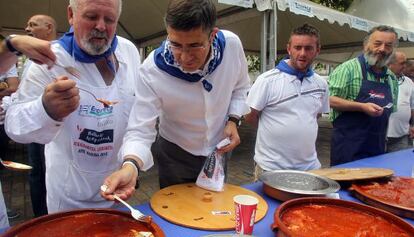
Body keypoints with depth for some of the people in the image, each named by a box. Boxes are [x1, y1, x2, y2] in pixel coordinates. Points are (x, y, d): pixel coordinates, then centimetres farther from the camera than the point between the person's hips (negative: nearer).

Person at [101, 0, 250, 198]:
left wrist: (233, 120, -16)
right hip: (175, 156, -2)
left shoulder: (232, 44, -21)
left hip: (219, 150, 3)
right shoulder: (151, 71, -30)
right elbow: (140, 131, -28)